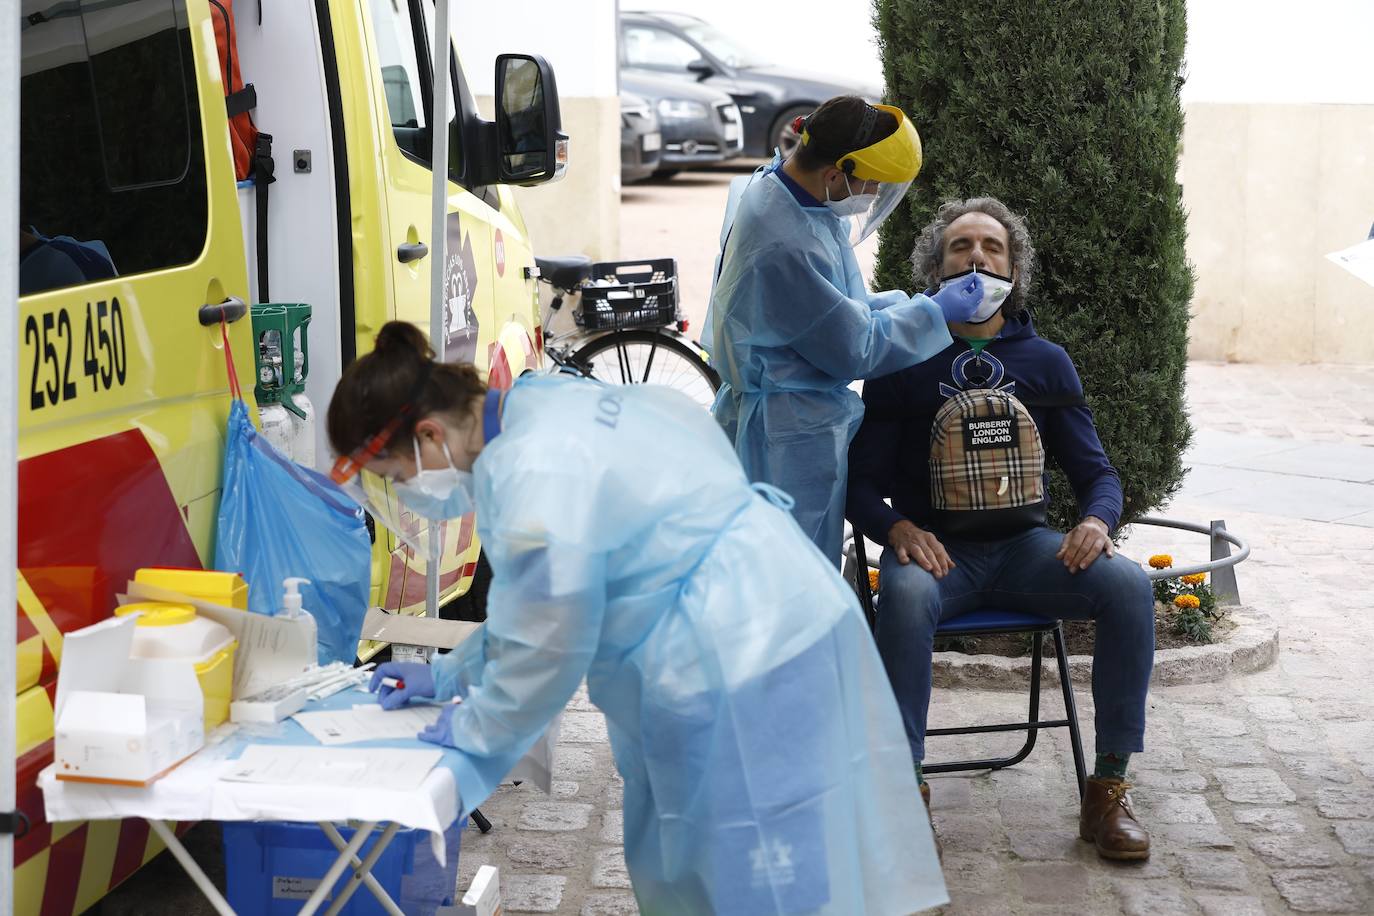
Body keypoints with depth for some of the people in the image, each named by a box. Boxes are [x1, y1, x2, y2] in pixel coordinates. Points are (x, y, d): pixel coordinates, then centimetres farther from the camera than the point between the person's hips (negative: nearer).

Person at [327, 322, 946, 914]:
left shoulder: (535, 473, -25)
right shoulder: (535, 405, 6)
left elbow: (547, 643, -20)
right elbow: (542, 595, 18)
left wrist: (475, 727, -2)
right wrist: (449, 675, 19)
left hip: (744, 656, -10)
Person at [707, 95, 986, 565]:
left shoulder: (779, 187, 2)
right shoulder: (785, 247, -29)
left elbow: (836, 304, 16)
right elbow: (857, 347, -19)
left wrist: (912, 302, 7)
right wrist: (932, 312, -8)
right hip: (791, 437, -10)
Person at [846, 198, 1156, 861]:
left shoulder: (1046, 363, 12)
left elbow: (1095, 470, 12)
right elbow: (861, 481, 3)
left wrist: (1096, 520, -12)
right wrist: (898, 529, -19)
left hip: (1022, 546, 3)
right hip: (934, 547, -2)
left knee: (1129, 585, -25)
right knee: (907, 595, -37)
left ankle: (1108, 789, -16)